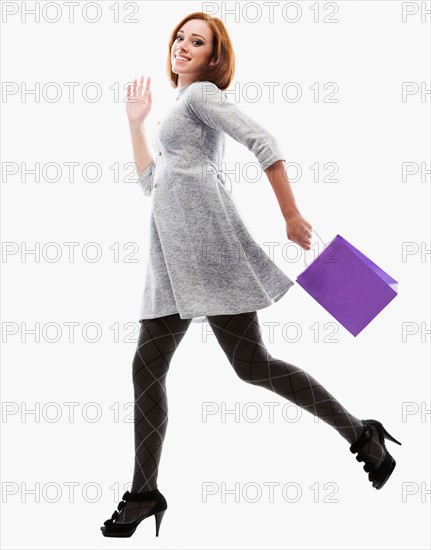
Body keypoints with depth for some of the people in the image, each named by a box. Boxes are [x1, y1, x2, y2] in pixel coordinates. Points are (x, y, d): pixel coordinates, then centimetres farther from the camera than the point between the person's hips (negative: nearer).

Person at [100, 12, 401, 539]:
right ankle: (144, 493, 10)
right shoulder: (180, 109, 28)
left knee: (252, 365, -8)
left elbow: (263, 142, -12)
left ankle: (362, 435, 4)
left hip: (204, 238, -9)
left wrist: (291, 216, -16)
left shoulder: (202, 92, 1)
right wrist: (135, 121, 28)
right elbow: (150, 181, 29)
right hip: (172, 255, 9)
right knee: (147, 368, 4)